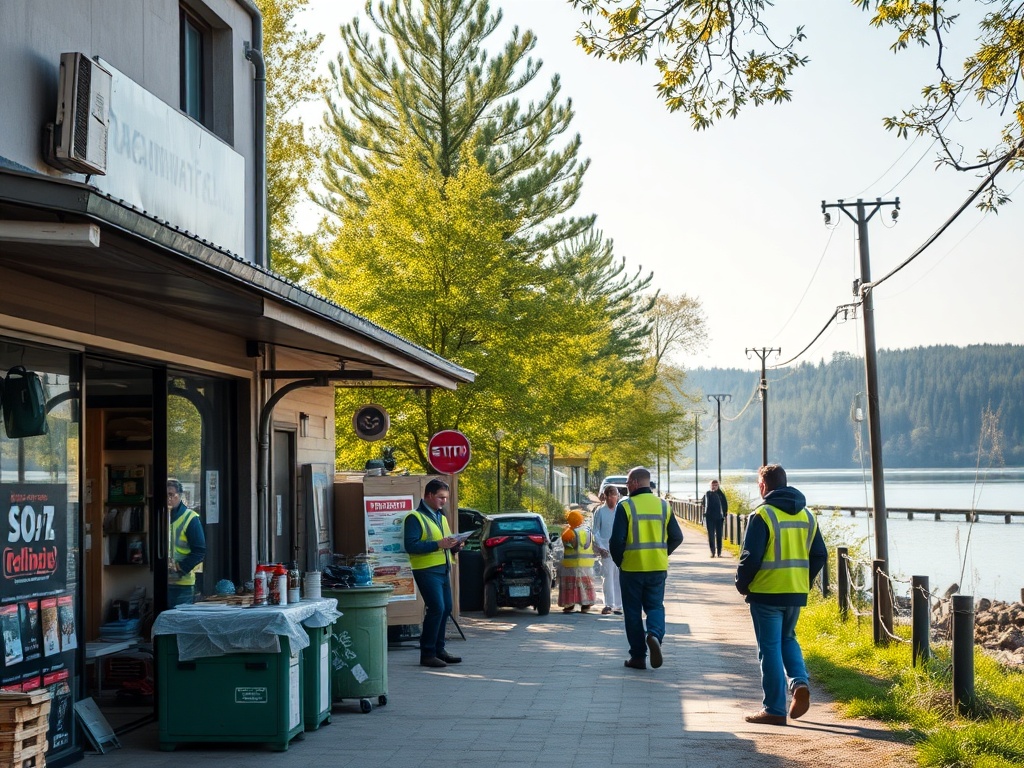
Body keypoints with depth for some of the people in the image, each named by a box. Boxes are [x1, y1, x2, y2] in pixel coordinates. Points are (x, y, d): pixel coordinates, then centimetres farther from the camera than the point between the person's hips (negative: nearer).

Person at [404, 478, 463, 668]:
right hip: (427, 570, -9)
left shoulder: (441, 517, 20)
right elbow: (411, 545, -19)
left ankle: (439, 649, 20)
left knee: (446, 609, 9)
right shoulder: (415, 517, -9)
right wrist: (438, 544, -23)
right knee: (436, 608, -13)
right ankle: (427, 654, -7)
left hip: (443, 569, 9)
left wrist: (454, 546, 7)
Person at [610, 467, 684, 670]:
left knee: (633, 611, 8)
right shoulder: (663, 506, 4)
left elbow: (616, 540, -14)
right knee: (655, 606, 14)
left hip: (631, 568, -3)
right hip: (658, 568, 3)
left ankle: (638, 656, 9)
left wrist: (618, 561, 3)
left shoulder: (625, 506, -10)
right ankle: (655, 634, -16)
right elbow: (677, 537, 7)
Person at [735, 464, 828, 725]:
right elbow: (820, 555, 11)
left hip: (767, 593, -6)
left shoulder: (763, 515, -13)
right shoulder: (806, 515, 8)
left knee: (770, 647, 1)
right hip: (796, 593, 6)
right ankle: (800, 682, 0)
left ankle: (775, 709, 4)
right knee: (787, 638, 24)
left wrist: (742, 584, 0)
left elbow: (750, 557, -15)